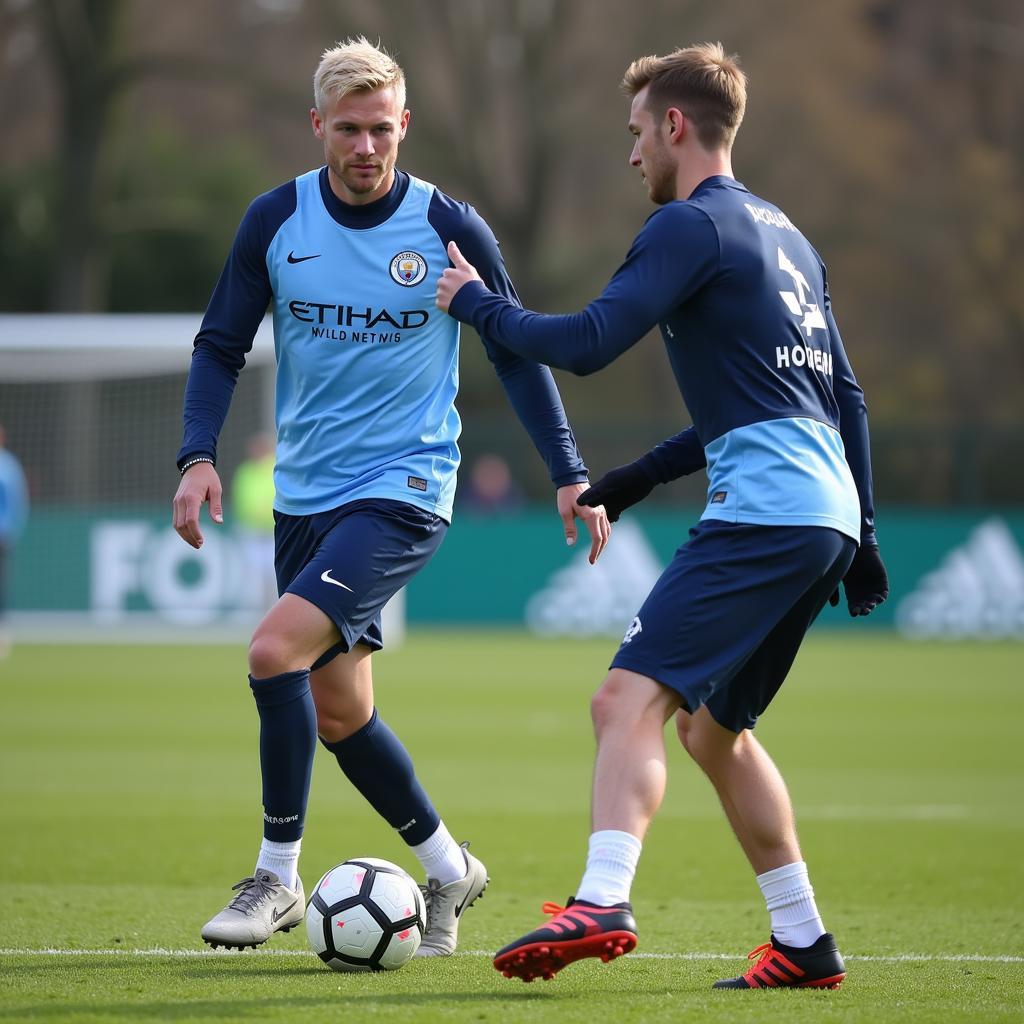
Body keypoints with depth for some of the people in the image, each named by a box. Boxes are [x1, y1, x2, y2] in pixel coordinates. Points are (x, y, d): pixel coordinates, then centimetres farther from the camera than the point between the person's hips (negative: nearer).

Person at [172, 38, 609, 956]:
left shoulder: (449, 227, -8)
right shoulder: (275, 222, -1)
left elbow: (516, 353, 2)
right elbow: (222, 346, 6)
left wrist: (568, 474, -4)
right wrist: (199, 455, -9)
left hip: (404, 489, -5)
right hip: (305, 493, 5)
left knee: (276, 651, -22)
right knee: (337, 711, 8)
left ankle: (278, 878, -9)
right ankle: (447, 868, 28)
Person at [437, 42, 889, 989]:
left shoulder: (693, 224, -6)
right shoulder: (785, 234, 22)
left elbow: (586, 345, -13)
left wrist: (476, 304, 3)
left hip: (762, 512, -9)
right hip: (827, 516, 9)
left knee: (630, 698, -18)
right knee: (714, 727, 19)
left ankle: (602, 904, -35)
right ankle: (804, 945, 19)